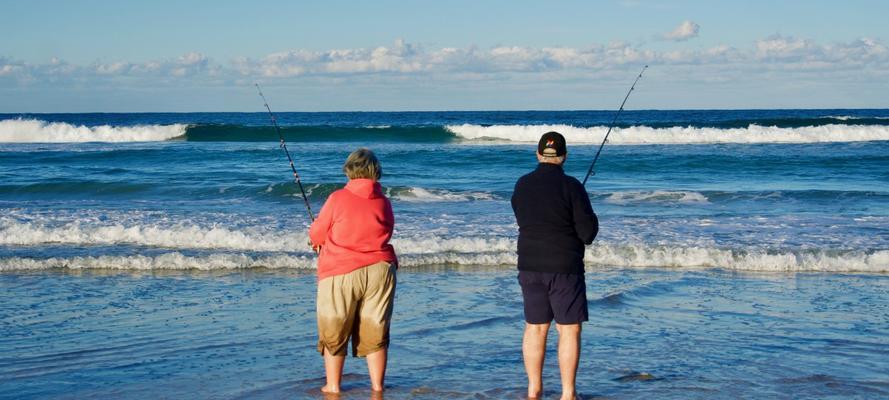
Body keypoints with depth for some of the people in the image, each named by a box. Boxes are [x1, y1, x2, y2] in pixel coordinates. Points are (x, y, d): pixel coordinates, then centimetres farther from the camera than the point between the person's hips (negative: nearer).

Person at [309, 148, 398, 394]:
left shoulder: (337, 198, -7)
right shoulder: (384, 202, 4)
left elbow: (316, 235, 1)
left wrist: (318, 242, 24)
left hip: (341, 274, -3)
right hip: (380, 270, 3)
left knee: (333, 334, 9)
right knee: (375, 334, 10)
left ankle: (333, 386, 13)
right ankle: (377, 386, 13)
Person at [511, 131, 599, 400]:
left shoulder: (522, 185, 3)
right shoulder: (571, 186, -13)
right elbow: (588, 232, -12)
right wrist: (589, 219, 9)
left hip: (529, 266, 5)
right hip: (565, 267, -5)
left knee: (535, 327, 13)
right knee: (568, 329, 3)